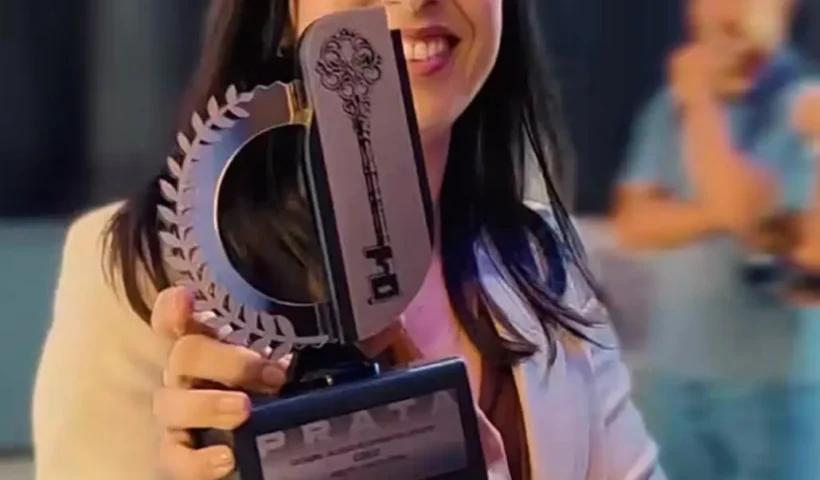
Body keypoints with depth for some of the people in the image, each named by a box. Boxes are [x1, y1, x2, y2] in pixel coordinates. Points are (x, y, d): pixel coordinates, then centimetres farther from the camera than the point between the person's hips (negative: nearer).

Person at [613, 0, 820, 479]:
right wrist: (716, 214, -16)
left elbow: (743, 207, -18)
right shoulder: (673, 104, 9)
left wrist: (700, 102, -11)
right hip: (675, 370, 5)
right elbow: (635, 224, 1)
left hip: (771, 374, -5)